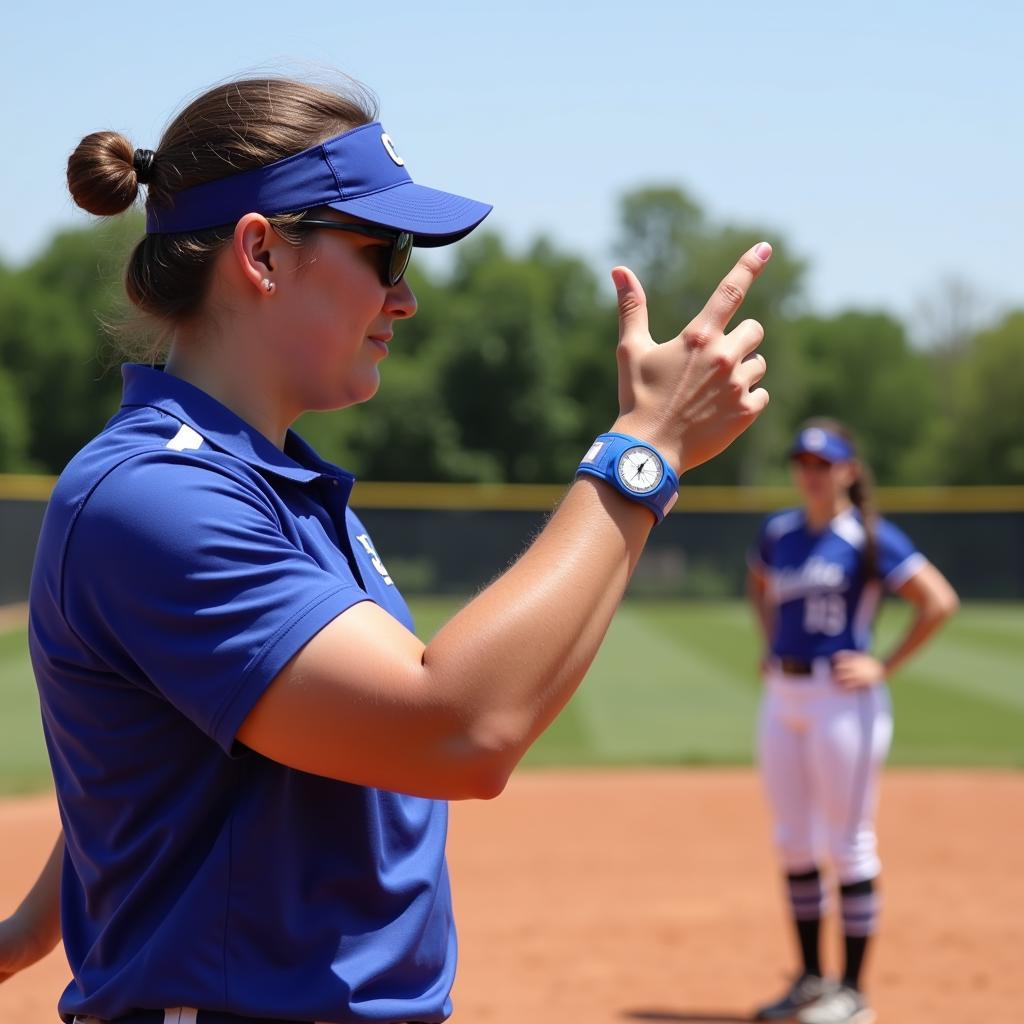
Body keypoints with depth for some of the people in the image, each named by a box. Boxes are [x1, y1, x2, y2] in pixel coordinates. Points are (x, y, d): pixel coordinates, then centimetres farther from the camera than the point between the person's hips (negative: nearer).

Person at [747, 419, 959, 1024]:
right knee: (793, 843, 11)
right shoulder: (779, 532, 10)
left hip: (842, 698, -7)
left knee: (847, 846, -2)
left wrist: (884, 668, -13)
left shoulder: (869, 537, -8)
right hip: (782, 697, 7)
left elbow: (940, 601, -12)